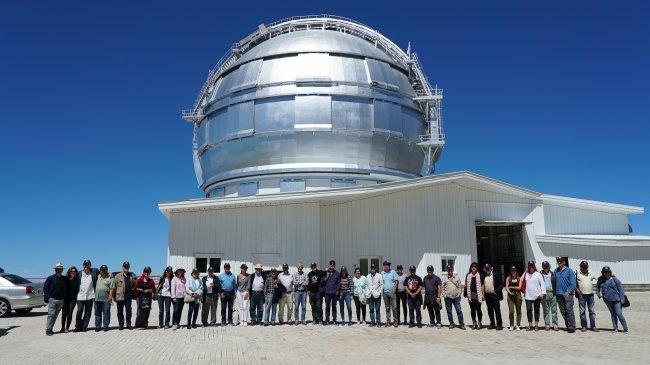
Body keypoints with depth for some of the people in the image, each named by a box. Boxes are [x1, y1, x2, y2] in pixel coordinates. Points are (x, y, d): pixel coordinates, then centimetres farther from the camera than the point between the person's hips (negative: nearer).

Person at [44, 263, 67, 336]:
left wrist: (64, 298, 9)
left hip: (61, 300, 4)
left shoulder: (64, 279, 10)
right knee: (51, 314, -7)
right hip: (52, 299, -4)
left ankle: (50, 328, 16)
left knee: (55, 315, 8)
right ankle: (48, 329, -2)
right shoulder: (50, 278, 1)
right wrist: (46, 297, -7)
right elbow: (45, 288, 1)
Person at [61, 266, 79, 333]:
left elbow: (77, 289, 5)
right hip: (65, 298, 0)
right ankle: (62, 327, 11)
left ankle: (67, 328, 9)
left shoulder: (77, 280, 2)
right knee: (64, 313, 0)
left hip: (73, 298, 0)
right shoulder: (66, 279, 1)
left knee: (69, 313, 1)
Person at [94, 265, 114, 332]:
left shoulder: (110, 278, -1)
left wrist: (110, 296, -17)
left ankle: (105, 326, 5)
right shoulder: (98, 277, 14)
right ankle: (97, 326, 16)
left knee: (106, 313, -2)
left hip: (106, 299, -5)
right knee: (97, 313, 9)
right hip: (97, 299, 5)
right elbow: (94, 285, 19)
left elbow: (112, 288, -7)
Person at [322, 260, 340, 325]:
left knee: (334, 306, 7)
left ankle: (334, 320, 13)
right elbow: (323, 281, 5)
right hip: (327, 292, 1)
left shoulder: (337, 273, 4)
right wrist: (327, 276, -9)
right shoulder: (326, 273, 5)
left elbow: (339, 282, 5)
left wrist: (337, 290, -4)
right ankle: (327, 319, 10)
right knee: (327, 307, 4)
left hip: (334, 292, 0)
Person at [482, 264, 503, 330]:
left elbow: (501, 284, -2)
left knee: (497, 310, -4)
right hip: (487, 295, 4)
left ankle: (499, 325, 2)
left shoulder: (496, 275, -1)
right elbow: (482, 285, 14)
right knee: (490, 311, 9)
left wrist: (497, 291, -12)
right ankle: (492, 324, 17)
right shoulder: (483, 276, 9)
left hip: (495, 295, -4)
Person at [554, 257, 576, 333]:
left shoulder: (569, 271, -3)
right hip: (559, 294, 4)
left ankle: (571, 327, -4)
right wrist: (555, 292, 7)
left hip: (568, 294, -4)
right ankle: (567, 326, 17)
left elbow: (573, 284, -5)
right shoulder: (556, 271, 9)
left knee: (569, 310, -9)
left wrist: (568, 292, -14)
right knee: (563, 311, 7)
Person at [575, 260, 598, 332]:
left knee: (592, 311, 6)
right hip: (581, 295, -3)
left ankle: (593, 326, 12)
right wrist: (576, 289, -9)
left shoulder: (591, 273, 7)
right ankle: (583, 326, 10)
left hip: (590, 294, 3)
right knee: (582, 311, 2)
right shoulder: (577, 273, -2)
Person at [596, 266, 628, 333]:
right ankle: (615, 328, 21)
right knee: (613, 314, 13)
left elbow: (621, 288, -4)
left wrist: (622, 298, -6)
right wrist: (598, 294, 11)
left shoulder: (614, 279, -6)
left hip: (616, 299, -4)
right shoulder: (601, 280, 4)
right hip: (607, 300, 4)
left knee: (619, 314, -7)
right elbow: (597, 287, 22)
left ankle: (625, 329, 6)